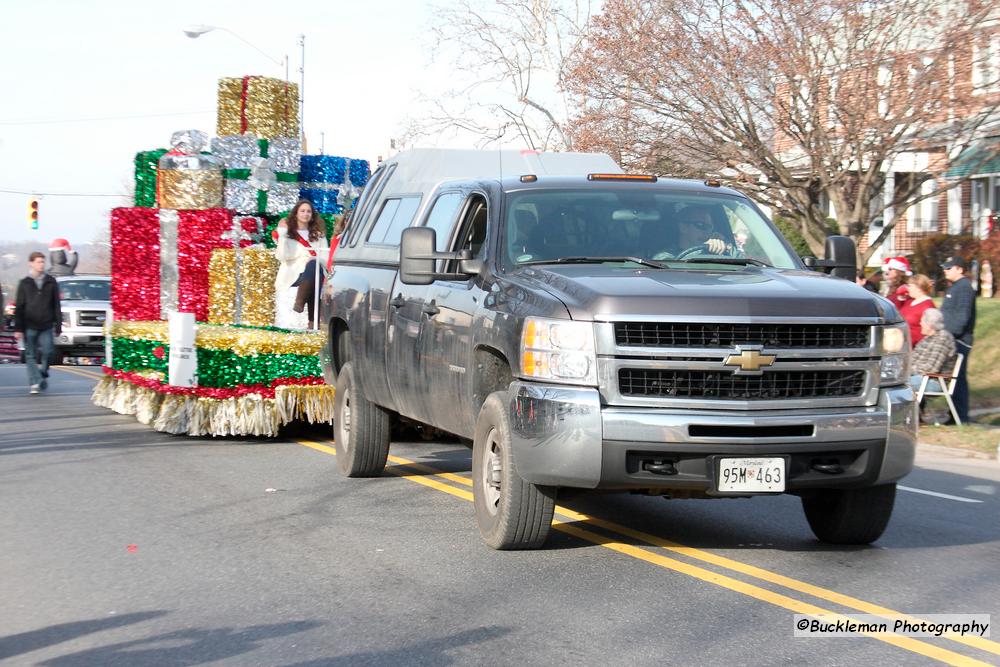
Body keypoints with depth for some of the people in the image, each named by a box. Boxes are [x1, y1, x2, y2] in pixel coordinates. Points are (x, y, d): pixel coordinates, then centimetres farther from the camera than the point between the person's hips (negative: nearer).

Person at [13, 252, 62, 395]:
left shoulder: (50, 282, 8)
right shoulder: (24, 283, 5)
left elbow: (56, 306, 9)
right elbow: (19, 307, 4)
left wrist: (58, 326, 3)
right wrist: (18, 328, -2)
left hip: (46, 326, 0)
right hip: (29, 326, 0)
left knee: (47, 352, -5)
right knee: (30, 355, -1)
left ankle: (43, 374, 19)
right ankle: (35, 383, 2)